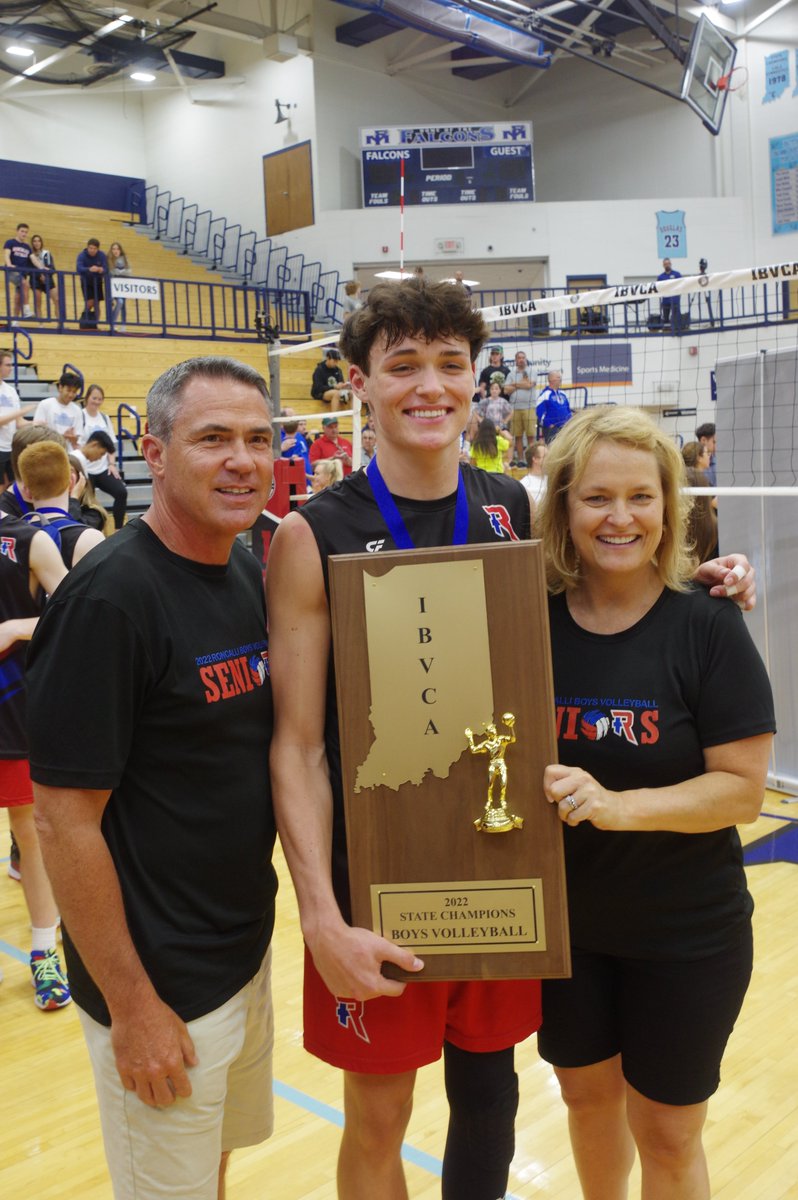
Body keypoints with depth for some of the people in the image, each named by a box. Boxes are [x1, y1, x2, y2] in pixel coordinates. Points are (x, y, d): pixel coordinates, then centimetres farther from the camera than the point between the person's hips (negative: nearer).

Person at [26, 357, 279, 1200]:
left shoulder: (249, 573, 1)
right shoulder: (108, 596, -23)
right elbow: (65, 822, -21)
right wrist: (130, 1007, -17)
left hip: (248, 949, 7)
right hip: (160, 984, -7)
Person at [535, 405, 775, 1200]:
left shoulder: (707, 629, -15)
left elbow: (742, 787, -17)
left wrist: (618, 804, -28)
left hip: (686, 937, -3)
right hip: (564, 922, 3)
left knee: (665, 1133, 11)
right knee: (587, 1094, 22)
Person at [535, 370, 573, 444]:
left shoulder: (562, 393, 14)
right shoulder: (545, 394, -10)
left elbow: (568, 410, 23)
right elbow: (539, 412, -14)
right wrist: (549, 425, -14)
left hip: (565, 428, 8)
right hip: (551, 428, -8)